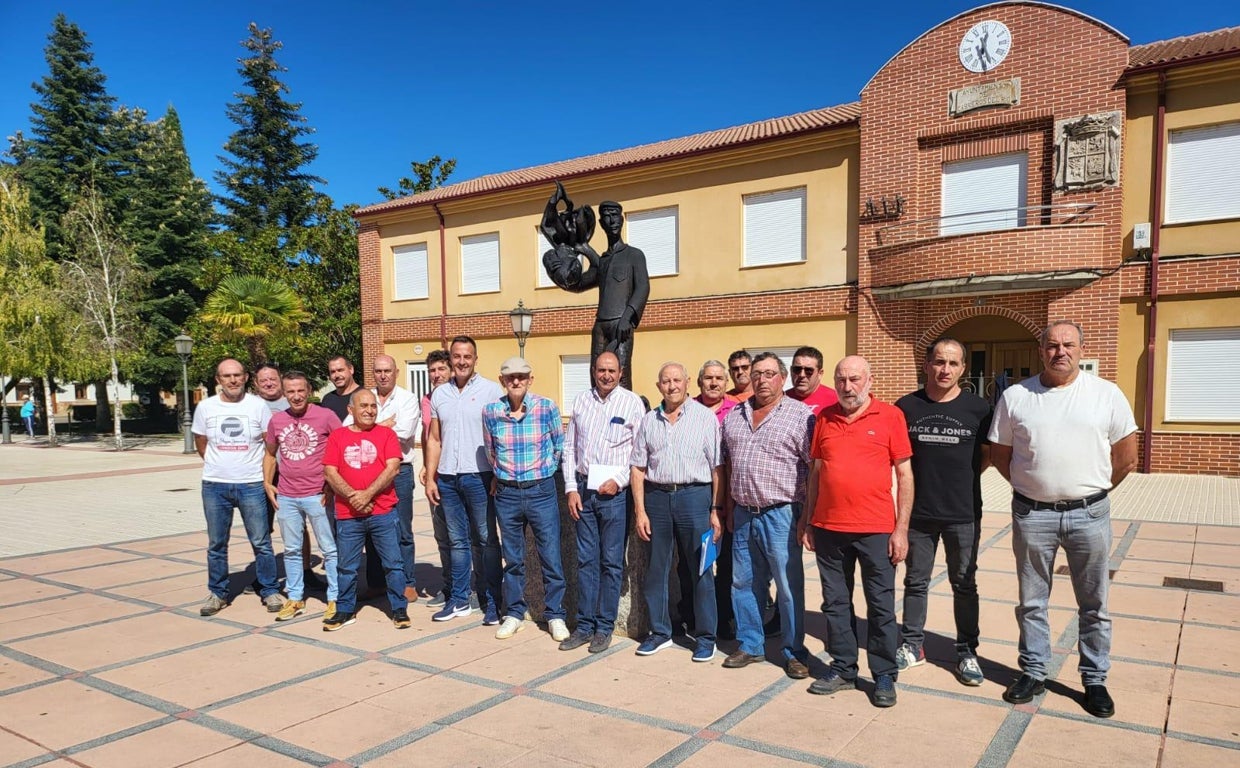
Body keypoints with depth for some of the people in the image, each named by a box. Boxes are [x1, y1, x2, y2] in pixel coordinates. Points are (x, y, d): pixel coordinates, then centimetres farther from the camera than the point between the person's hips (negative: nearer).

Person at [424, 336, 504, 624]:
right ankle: (459, 599, 22)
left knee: (486, 540, 3)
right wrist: (430, 478, 6)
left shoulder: (491, 390, -4)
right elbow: (434, 440, 12)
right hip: (447, 478, 4)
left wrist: (498, 477, -10)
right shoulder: (439, 394, 10)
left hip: (479, 477, -4)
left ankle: (492, 602, 10)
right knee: (458, 541, 13)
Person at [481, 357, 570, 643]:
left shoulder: (547, 408, -8)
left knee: (551, 555, 3)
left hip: (541, 491, -2)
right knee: (512, 558, 13)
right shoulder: (490, 412, -3)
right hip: (506, 493, 2)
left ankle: (555, 615, 18)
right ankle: (514, 613, 27)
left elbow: (559, 446, 5)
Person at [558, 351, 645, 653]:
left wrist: (619, 481, -11)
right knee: (586, 559, 9)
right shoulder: (581, 400, 9)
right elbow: (569, 447, 10)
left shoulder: (632, 402, -3)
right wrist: (571, 489, 3)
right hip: (583, 488, 4)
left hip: (615, 491, -3)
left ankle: (604, 627, 16)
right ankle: (584, 625, 19)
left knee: (611, 561, 4)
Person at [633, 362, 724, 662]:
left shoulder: (705, 417, -1)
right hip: (656, 496, 3)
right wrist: (640, 510, 2)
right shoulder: (649, 421, 9)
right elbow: (638, 468, 9)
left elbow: (717, 467, -3)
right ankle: (659, 632, 25)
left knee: (700, 569, 3)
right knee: (656, 568, 10)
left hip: (694, 495, -3)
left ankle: (705, 637, 16)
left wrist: (716, 510, -8)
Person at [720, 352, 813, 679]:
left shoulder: (800, 415, -6)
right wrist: (729, 507, 14)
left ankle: (793, 653, 19)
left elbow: (815, 468, -8)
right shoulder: (734, 416, 11)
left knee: (789, 587, 4)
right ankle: (750, 646, 29)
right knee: (744, 584, 14)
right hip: (742, 514, 6)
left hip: (780, 514, -5)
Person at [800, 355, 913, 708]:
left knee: (881, 606, 7)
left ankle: (884, 676, 21)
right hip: (828, 528, 4)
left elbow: (904, 474, -2)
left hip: (876, 529, -3)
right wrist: (808, 522, 10)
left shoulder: (890, 416, -3)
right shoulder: (823, 418, 7)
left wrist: (901, 529, -7)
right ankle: (842, 669, 26)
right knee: (835, 603, 12)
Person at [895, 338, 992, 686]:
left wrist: (961, 475, -1)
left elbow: (987, 453, 8)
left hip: (963, 513, -1)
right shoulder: (906, 406, -1)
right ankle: (912, 645, 25)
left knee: (964, 584, 11)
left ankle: (967, 651, 25)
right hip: (918, 512, 1)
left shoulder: (977, 408, -3)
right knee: (915, 581, 12)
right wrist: (927, 476, 1)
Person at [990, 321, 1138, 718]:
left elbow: (1127, 456, 5)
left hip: (1089, 514, 0)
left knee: (1093, 604, 11)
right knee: (1032, 601, 12)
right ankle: (1033, 672, 26)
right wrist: (1032, 489, 5)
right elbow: (999, 454, 7)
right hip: (1032, 514, 1)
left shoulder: (1107, 394, -1)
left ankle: (1095, 679, 26)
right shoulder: (1015, 396, 0)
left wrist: (1093, 492, 7)